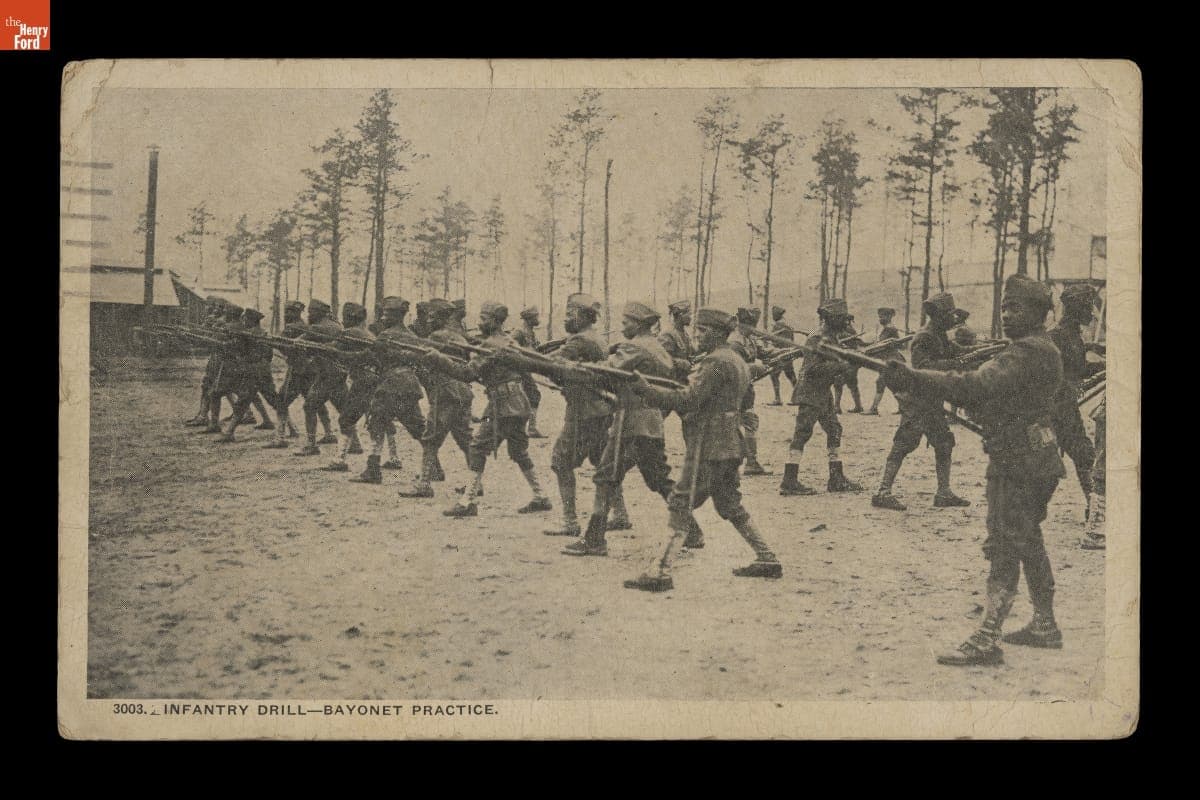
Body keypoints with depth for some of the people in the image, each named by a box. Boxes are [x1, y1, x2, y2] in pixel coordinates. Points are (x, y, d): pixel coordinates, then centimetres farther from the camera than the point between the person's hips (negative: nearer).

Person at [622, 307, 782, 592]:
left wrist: (646, 390, -21)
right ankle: (767, 560, 24)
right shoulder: (737, 361, 17)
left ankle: (660, 571, -13)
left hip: (708, 446, -10)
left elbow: (689, 400, -22)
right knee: (730, 505, 20)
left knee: (680, 505, -9)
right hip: (730, 446, 10)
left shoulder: (716, 362, -14)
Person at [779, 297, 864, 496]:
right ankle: (789, 482, -9)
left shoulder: (831, 337, 13)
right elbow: (813, 368, -25)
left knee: (834, 431, 12)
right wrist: (840, 365, -22)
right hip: (810, 393, -10)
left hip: (823, 393, 10)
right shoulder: (819, 339, -18)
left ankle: (837, 479, 18)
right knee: (802, 434, -10)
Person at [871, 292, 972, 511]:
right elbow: (922, 367, -28)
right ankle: (883, 493, -12)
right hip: (916, 401, -10)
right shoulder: (924, 338, -15)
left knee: (944, 444, 10)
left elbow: (960, 352, 20)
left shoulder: (941, 338, 14)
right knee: (903, 445, -11)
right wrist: (954, 363, -31)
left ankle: (944, 494, 15)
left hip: (932, 402, 10)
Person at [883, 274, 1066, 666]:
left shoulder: (1029, 351, -17)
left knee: (1004, 548, -12)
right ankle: (1044, 625, 31)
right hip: (1032, 461, 11)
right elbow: (991, 396, 13)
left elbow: (977, 386, -29)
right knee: (1027, 543, 20)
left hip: (1017, 463, -11)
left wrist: (914, 379, -32)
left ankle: (986, 639, -13)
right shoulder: (1041, 349, 17)